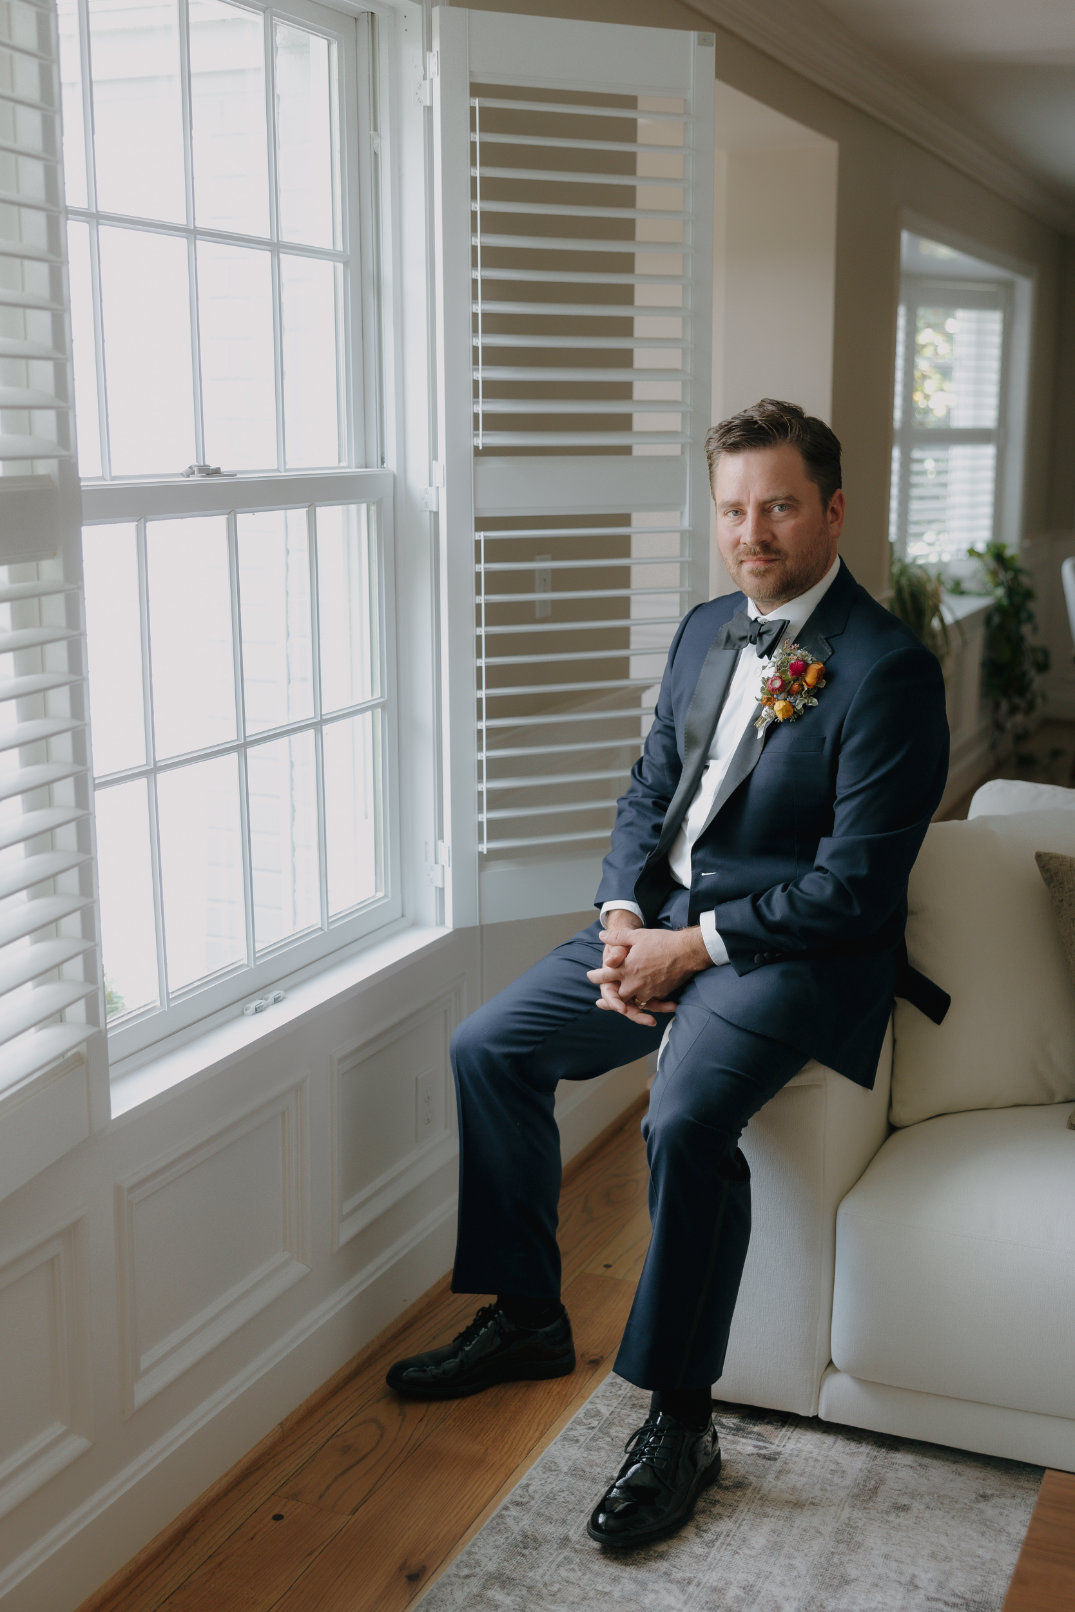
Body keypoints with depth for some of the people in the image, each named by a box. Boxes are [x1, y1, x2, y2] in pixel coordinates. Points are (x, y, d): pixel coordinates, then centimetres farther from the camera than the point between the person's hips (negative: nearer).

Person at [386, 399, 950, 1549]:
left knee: (686, 1121, -31)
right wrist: (622, 919, -4)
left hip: (792, 948, -8)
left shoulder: (888, 669, -15)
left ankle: (679, 1423, -12)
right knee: (487, 1047, 3)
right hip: (662, 920, 8)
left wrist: (691, 945, -19)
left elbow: (854, 885, -19)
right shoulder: (704, 632, 10)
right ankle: (526, 1318, 19)